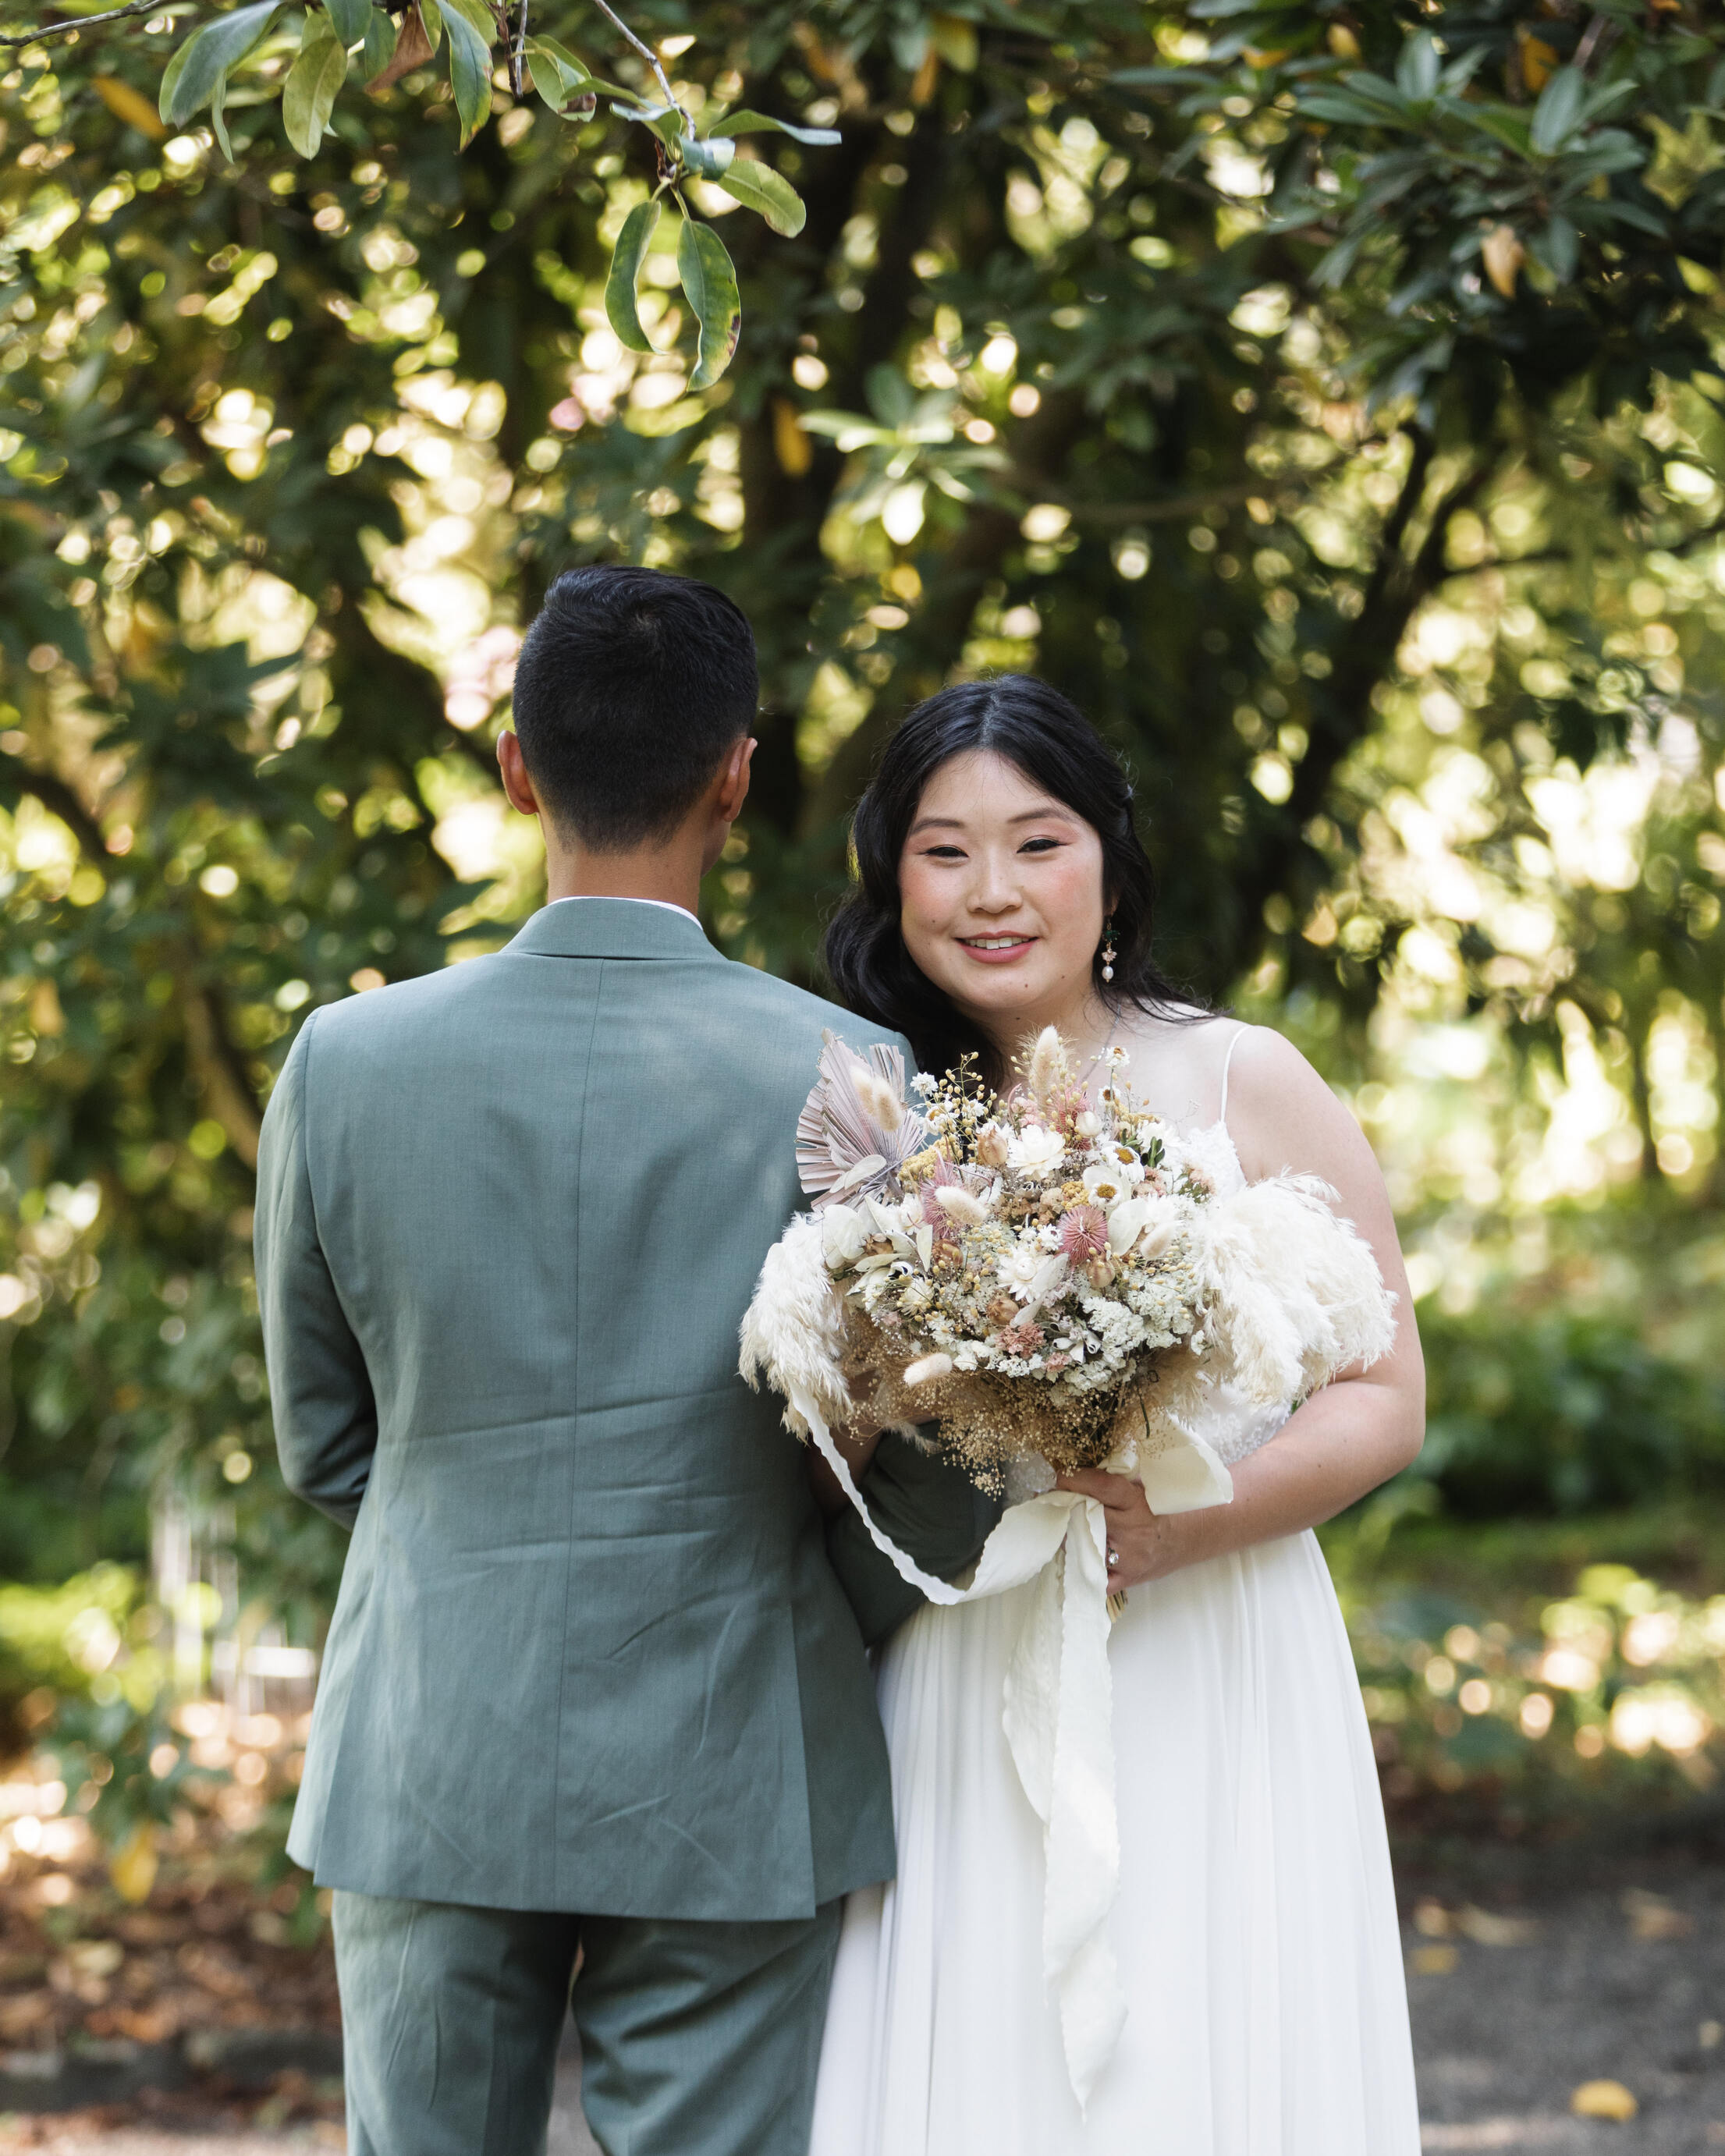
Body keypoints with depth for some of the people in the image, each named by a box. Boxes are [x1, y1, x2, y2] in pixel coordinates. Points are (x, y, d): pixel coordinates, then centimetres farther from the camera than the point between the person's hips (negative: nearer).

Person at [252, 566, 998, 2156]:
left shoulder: (345, 1061, -5)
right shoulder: (843, 1082, -12)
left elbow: (322, 1445, 6)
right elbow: (930, 1490, -8)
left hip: (429, 1772, 2)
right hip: (727, 1788, -2)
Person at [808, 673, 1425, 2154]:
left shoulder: (1244, 1084, -3)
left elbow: (1385, 1400, -4)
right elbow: (841, 1464, 13)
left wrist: (1183, 1526, -19)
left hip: (1212, 1683, -2)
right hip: (957, 1700, 2)